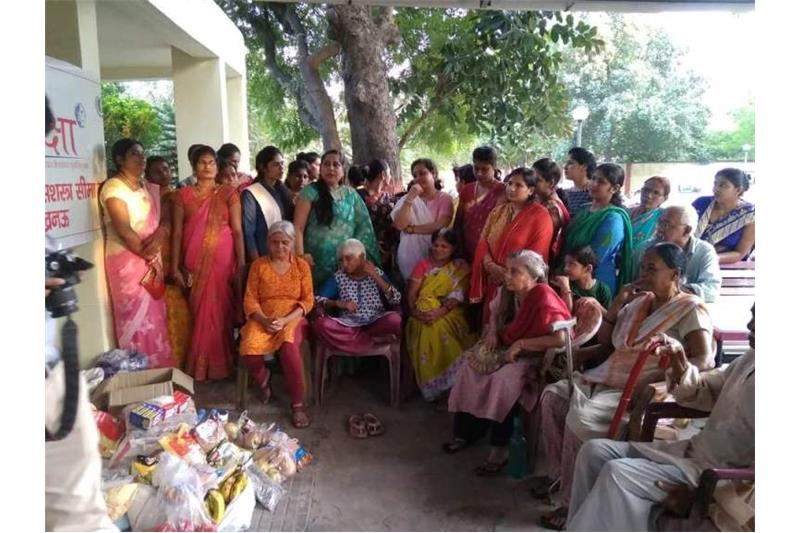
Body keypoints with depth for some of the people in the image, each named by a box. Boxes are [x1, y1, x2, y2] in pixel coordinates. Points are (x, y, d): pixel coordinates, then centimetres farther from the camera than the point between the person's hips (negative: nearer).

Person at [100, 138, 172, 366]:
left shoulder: (150, 188, 13)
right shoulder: (113, 187, -9)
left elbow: (166, 219, 8)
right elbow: (124, 231, -17)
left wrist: (160, 235, -15)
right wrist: (149, 257, -12)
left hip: (153, 259, 7)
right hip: (127, 259, -7)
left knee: (156, 316, 9)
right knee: (137, 317, -4)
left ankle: (158, 370, 18)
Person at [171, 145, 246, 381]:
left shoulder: (228, 193, 3)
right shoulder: (184, 195, 6)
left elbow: (237, 230, -1)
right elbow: (177, 232, 4)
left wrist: (241, 263, -7)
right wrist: (175, 266, -1)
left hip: (223, 261, -1)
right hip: (195, 262, 1)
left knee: (220, 312, 2)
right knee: (200, 312, 6)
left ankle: (219, 365, 16)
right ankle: (201, 366, 20)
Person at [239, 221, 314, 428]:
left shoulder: (302, 266, 5)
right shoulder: (258, 265, 6)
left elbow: (308, 300, 0)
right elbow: (250, 300, 2)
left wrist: (286, 320, -15)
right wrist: (265, 320, -17)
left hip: (293, 319, -1)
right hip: (263, 320, 1)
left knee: (289, 346, -36)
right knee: (248, 349, -30)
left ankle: (297, 404, -20)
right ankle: (263, 380, 7)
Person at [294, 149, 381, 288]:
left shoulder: (351, 194, 10)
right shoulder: (311, 191, 0)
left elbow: (363, 225, 12)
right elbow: (298, 227, -6)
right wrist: (300, 255, -17)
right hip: (317, 262, -3)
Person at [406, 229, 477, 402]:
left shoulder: (460, 267, 8)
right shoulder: (423, 265, 13)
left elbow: (458, 295, -6)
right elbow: (411, 293, 5)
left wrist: (439, 312, -21)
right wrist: (414, 311, -15)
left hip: (448, 315, -1)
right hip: (423, 317, 1)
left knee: (440, 327, -34)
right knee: (428, 330, -31)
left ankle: (447, 384, -21)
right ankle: (429, 384, -18)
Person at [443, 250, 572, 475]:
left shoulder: (544, 299, -26)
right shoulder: (508, 291, -4)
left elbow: (560, 339, -33)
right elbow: (496, 313, 16)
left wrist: (521, 344, -27)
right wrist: (492, 332, -5)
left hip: (533, 356, -8)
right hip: (506, 347, 8)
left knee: (503, 379, -32)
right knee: (470, 363, -10)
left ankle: (500, 448, -18)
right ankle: (467, 430, 1)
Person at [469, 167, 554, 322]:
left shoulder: (540, 216, -7)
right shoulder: (497, 212, 12)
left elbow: (537, 254, -12)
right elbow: (484, 241, 6)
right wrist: (489, 264, -12)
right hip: (494, 282, 5)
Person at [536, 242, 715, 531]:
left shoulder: (690, 308, -8)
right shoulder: (638, 301, 14)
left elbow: (704, 361, -20)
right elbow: (606, 343, 19)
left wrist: (662, 384, -29)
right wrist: (617, 305, 5)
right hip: (608, 379, 8)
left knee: (581, 415, -28)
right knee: (552, 395, -6)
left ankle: (572, 501, -13)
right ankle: (559, 472, 8)